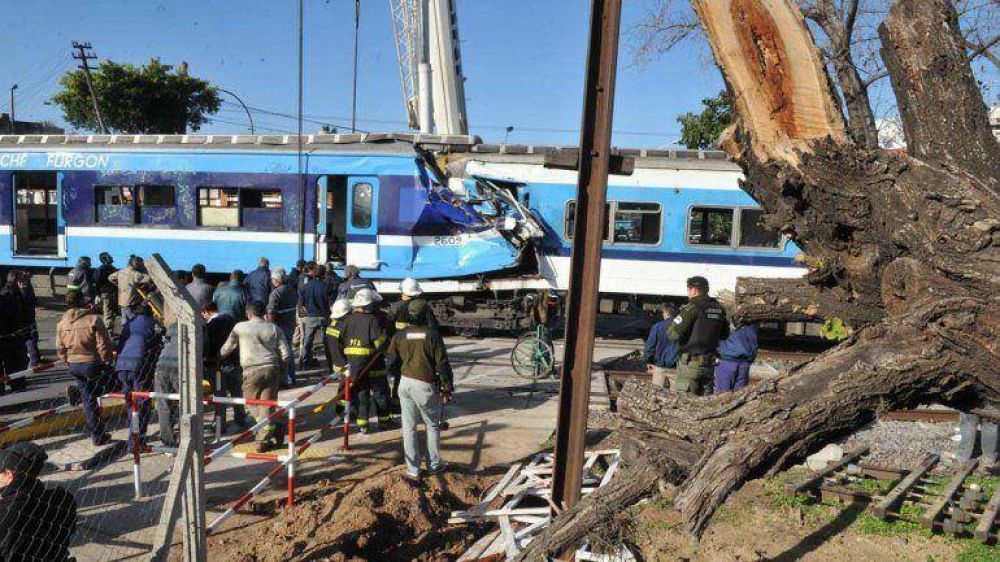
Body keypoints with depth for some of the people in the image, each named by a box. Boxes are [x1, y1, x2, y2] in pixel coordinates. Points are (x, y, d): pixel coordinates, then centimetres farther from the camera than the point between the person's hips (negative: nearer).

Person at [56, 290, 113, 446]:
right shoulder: (93, 319, -15)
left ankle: (97, 435, 18)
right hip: (92, 363, -5)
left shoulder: (62, 322, 2)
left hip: (74, 364, 5)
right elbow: (103, 345, -14)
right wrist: (107, 362, -3)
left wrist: (68, 362, 21)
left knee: (87, 399, 12)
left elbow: (60, 348, 9)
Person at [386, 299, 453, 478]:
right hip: (426, 385, -3)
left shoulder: (399, 335, 1)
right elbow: (442, 364, -7)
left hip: (405, 384, 3)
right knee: (432, 425, 15)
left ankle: (413, 468, 16)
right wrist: (447, 389, 0)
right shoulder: (432, 335, -7)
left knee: (409, 428, 11)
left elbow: (391, 363, 4)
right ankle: (434, 465, 22)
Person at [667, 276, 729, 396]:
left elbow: (673, 333, -16)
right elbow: (725, 335, 18)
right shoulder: (719, 309, 7)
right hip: (710, 363, 7)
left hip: (691, 362, -7)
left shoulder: (692, 308, -14)